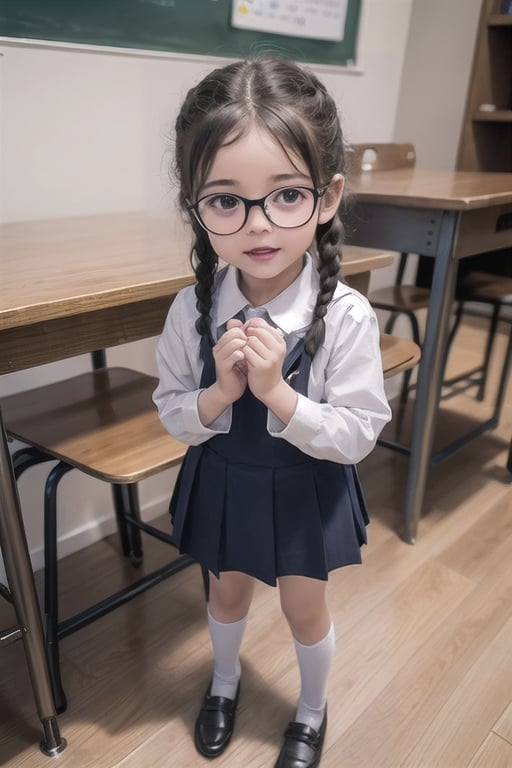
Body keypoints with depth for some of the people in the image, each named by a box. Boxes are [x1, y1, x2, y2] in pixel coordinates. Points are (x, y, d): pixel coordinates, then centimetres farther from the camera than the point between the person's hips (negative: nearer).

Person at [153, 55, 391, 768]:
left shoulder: (346, 316, -26)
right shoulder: (192, 309, -19)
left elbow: (357, 436, -21)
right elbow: (173, 416, -8)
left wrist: (276, 393, -34)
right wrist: (219, 394, -29)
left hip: (307, 491, -2)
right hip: (222, 485, 3)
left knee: (305, 609, 20)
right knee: (227, 593, 26)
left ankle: (313, 708, 52)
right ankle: (225, 679, 60)